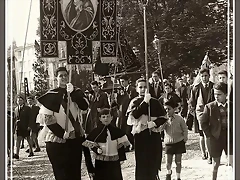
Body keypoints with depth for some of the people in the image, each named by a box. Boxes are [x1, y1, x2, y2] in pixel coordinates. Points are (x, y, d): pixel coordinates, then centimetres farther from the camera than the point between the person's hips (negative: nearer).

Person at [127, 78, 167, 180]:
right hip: (140, 136, -1)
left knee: (153, 163, 3)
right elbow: (134, 115, -14)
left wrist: (154, 123, -12)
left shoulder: (155, 102, 6)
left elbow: (163, 118, 6)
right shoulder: (134, 102, 6)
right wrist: (144, 102, -18)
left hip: (154, 136, 1)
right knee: (142, 163, -3)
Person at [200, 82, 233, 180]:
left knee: (233, 162, -3)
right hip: (216, 138, 0)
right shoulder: (209, 107, -6)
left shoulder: (232, 106, -1)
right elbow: (203, 122, -1)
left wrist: (233, 132, 0)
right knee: (216, 163, 10)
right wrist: (209, 134, -4)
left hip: (229, 137, 1)